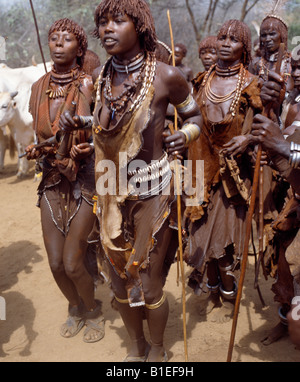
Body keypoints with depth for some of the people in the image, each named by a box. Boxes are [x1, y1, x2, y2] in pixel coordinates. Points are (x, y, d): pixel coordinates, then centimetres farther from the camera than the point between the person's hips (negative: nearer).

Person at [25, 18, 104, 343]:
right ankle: (75, 308, 36)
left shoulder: (88, 86, -12)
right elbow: (41, 137, 13)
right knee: (55, 263, 6)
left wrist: (90, 147, -26)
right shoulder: (39, 88, 4)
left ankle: (93, 311, 26)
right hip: (52, 181, 5)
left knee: (72, 264, -5)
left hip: (84, 180, -4)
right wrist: (37, 150, -8)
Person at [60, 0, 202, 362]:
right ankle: (136, 346, 43)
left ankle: (157, 350, 36)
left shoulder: (165, 76, -13)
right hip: (112, 194, 5)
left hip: (151, 194, -4)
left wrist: (185, 135, -18)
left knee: (149, 286, 6)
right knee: (120, 281, 17)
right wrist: (80, 122, 0)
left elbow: (194, 115, 3)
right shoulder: (101, 78, 0)